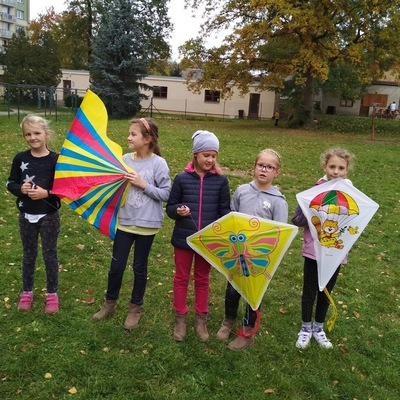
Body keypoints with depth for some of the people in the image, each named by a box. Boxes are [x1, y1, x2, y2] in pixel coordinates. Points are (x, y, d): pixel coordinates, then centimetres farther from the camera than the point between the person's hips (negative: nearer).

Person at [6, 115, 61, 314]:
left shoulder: (55, 159, -12)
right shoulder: (20, 158, -3)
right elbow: (10, 183, 4)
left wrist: (46, 193, -23)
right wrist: (21, 189, -16)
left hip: (49, 216, -2)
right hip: (26, 216, 3)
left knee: (50, 254, 11)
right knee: (28, 254, 17)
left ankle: (52, 293, 27)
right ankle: (27, 291, 34)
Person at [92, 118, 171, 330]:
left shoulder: (158, 163, -12)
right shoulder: (125, 159, -1)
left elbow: (165, 194, -12)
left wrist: (143, 184, -19)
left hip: (147, 224, -3)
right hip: (124, 221, 3)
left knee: (139, 267, 13)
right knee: (116, 265, 12)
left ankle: (135, 308, 32)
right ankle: (110, 302, 35)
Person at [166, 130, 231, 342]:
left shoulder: (221, 180, -5)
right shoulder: (182, 178, -6)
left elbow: (225, 211, -1)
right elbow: (170, 207, -1)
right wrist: (178, 210, -23)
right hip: (183, 238, 0)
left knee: (202, 279, 17)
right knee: (181, 278, 13)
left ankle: (201, 319, 32)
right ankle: (180, 319, 30)